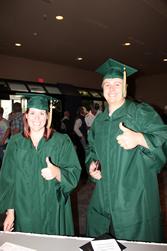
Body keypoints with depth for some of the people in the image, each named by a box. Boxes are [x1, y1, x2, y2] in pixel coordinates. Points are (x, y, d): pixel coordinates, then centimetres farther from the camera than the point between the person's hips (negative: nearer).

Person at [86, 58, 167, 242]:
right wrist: (92, 164, 4)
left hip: (135, 199, -5)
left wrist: (139, 138, -33)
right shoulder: (99, 120, 11)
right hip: (103, 198, 5)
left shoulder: (141, 113, -7)